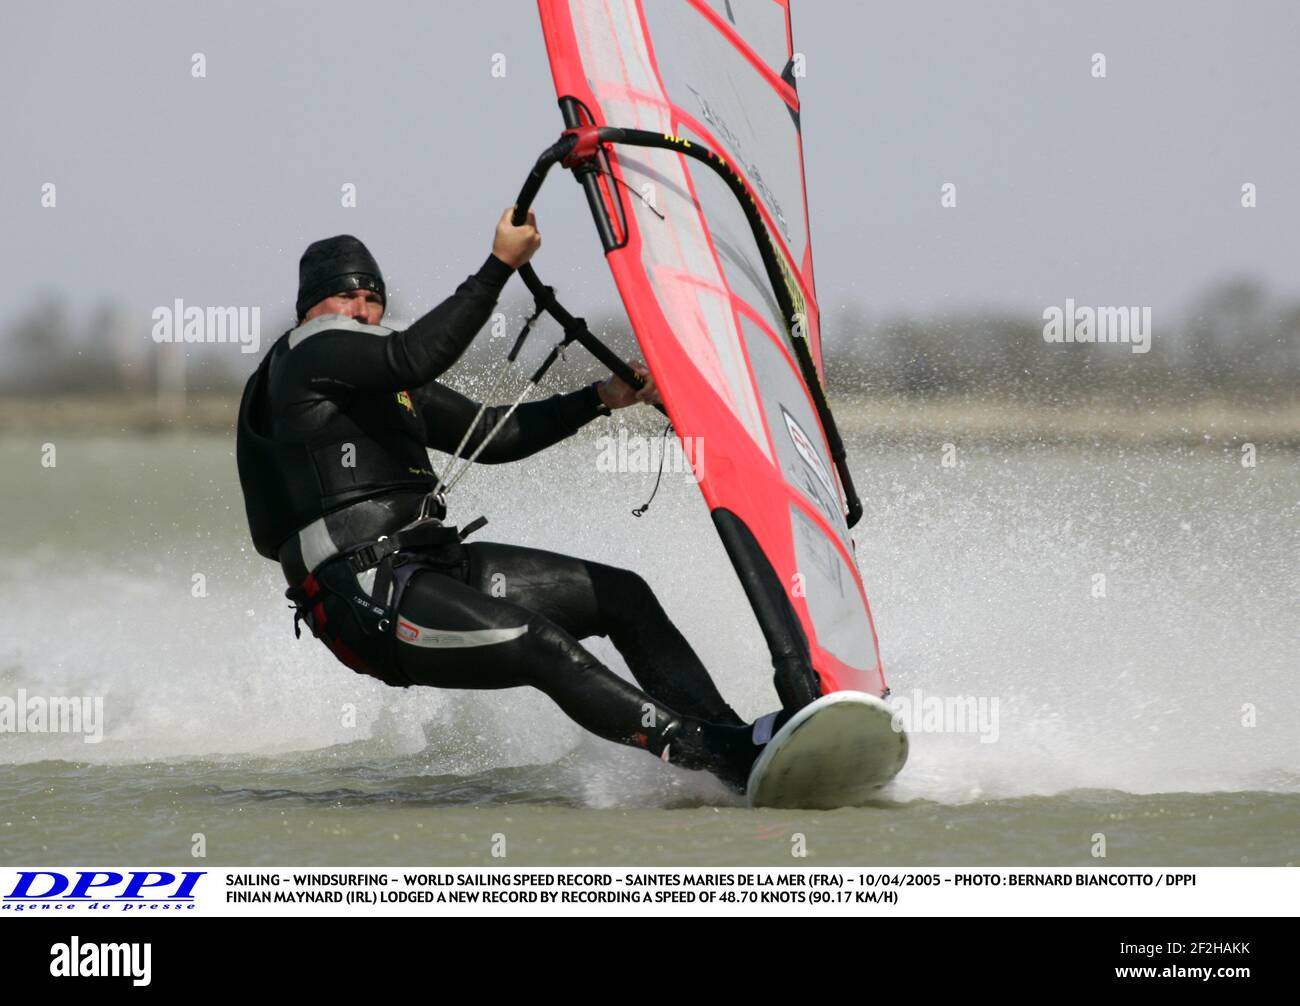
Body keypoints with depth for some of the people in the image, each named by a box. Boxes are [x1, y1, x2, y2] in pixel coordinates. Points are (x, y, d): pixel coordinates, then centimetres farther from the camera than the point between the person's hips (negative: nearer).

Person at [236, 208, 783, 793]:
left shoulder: (391, 383, 25)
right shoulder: (305, 355, -3)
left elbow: (490, 436, 24)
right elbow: (416, 356, -20)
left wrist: (601, 398, 14)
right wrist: (501, 265, -20)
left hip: (433, 563, 10)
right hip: (365, 597, -10)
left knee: (622, 595, 1)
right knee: (541, 643, -28)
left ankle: (731, 737, -8)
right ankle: (718, 756, -37)